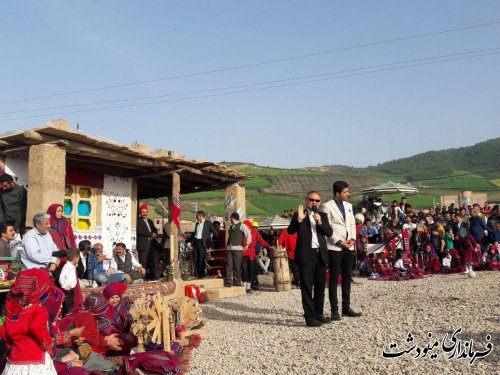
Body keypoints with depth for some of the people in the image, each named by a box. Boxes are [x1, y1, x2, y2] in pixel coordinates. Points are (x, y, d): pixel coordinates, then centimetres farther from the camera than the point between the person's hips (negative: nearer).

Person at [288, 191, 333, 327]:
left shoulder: (322, 216, 14)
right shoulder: (299, 215, 3)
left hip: (320, 255, 5)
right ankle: (310, 317, 0)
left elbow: (329, 232, 3)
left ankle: (318, 314, 23)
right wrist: (299, 219, -23)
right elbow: (290, 231, -9)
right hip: (306, 255, -5)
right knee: (307, 287, -4)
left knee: (320, 287, 12)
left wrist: (320, 222, -12)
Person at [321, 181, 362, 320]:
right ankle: (334, 310, 4)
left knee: (347, 277, 10)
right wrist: (339, 242, -13)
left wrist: (353, 239, -1)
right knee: (334, 279, -1)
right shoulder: (327, 207, -7)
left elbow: (352, 224, 15)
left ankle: (346, 307, 18)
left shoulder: (348, 205, 14)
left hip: (349, 246, 6)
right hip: (334, 247, -6)